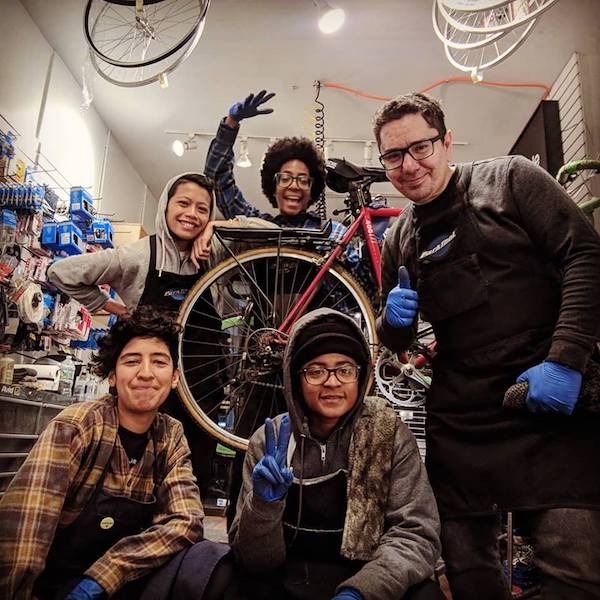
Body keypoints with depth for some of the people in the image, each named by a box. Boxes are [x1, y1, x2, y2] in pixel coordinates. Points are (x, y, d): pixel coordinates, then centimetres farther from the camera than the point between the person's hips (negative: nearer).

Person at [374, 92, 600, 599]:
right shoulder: (399, 241, 13)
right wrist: (394, 320, -5)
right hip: (460, 420, 4)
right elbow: (396, 342, 19)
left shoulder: (510, 178, 2)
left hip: (549, 402, -3)